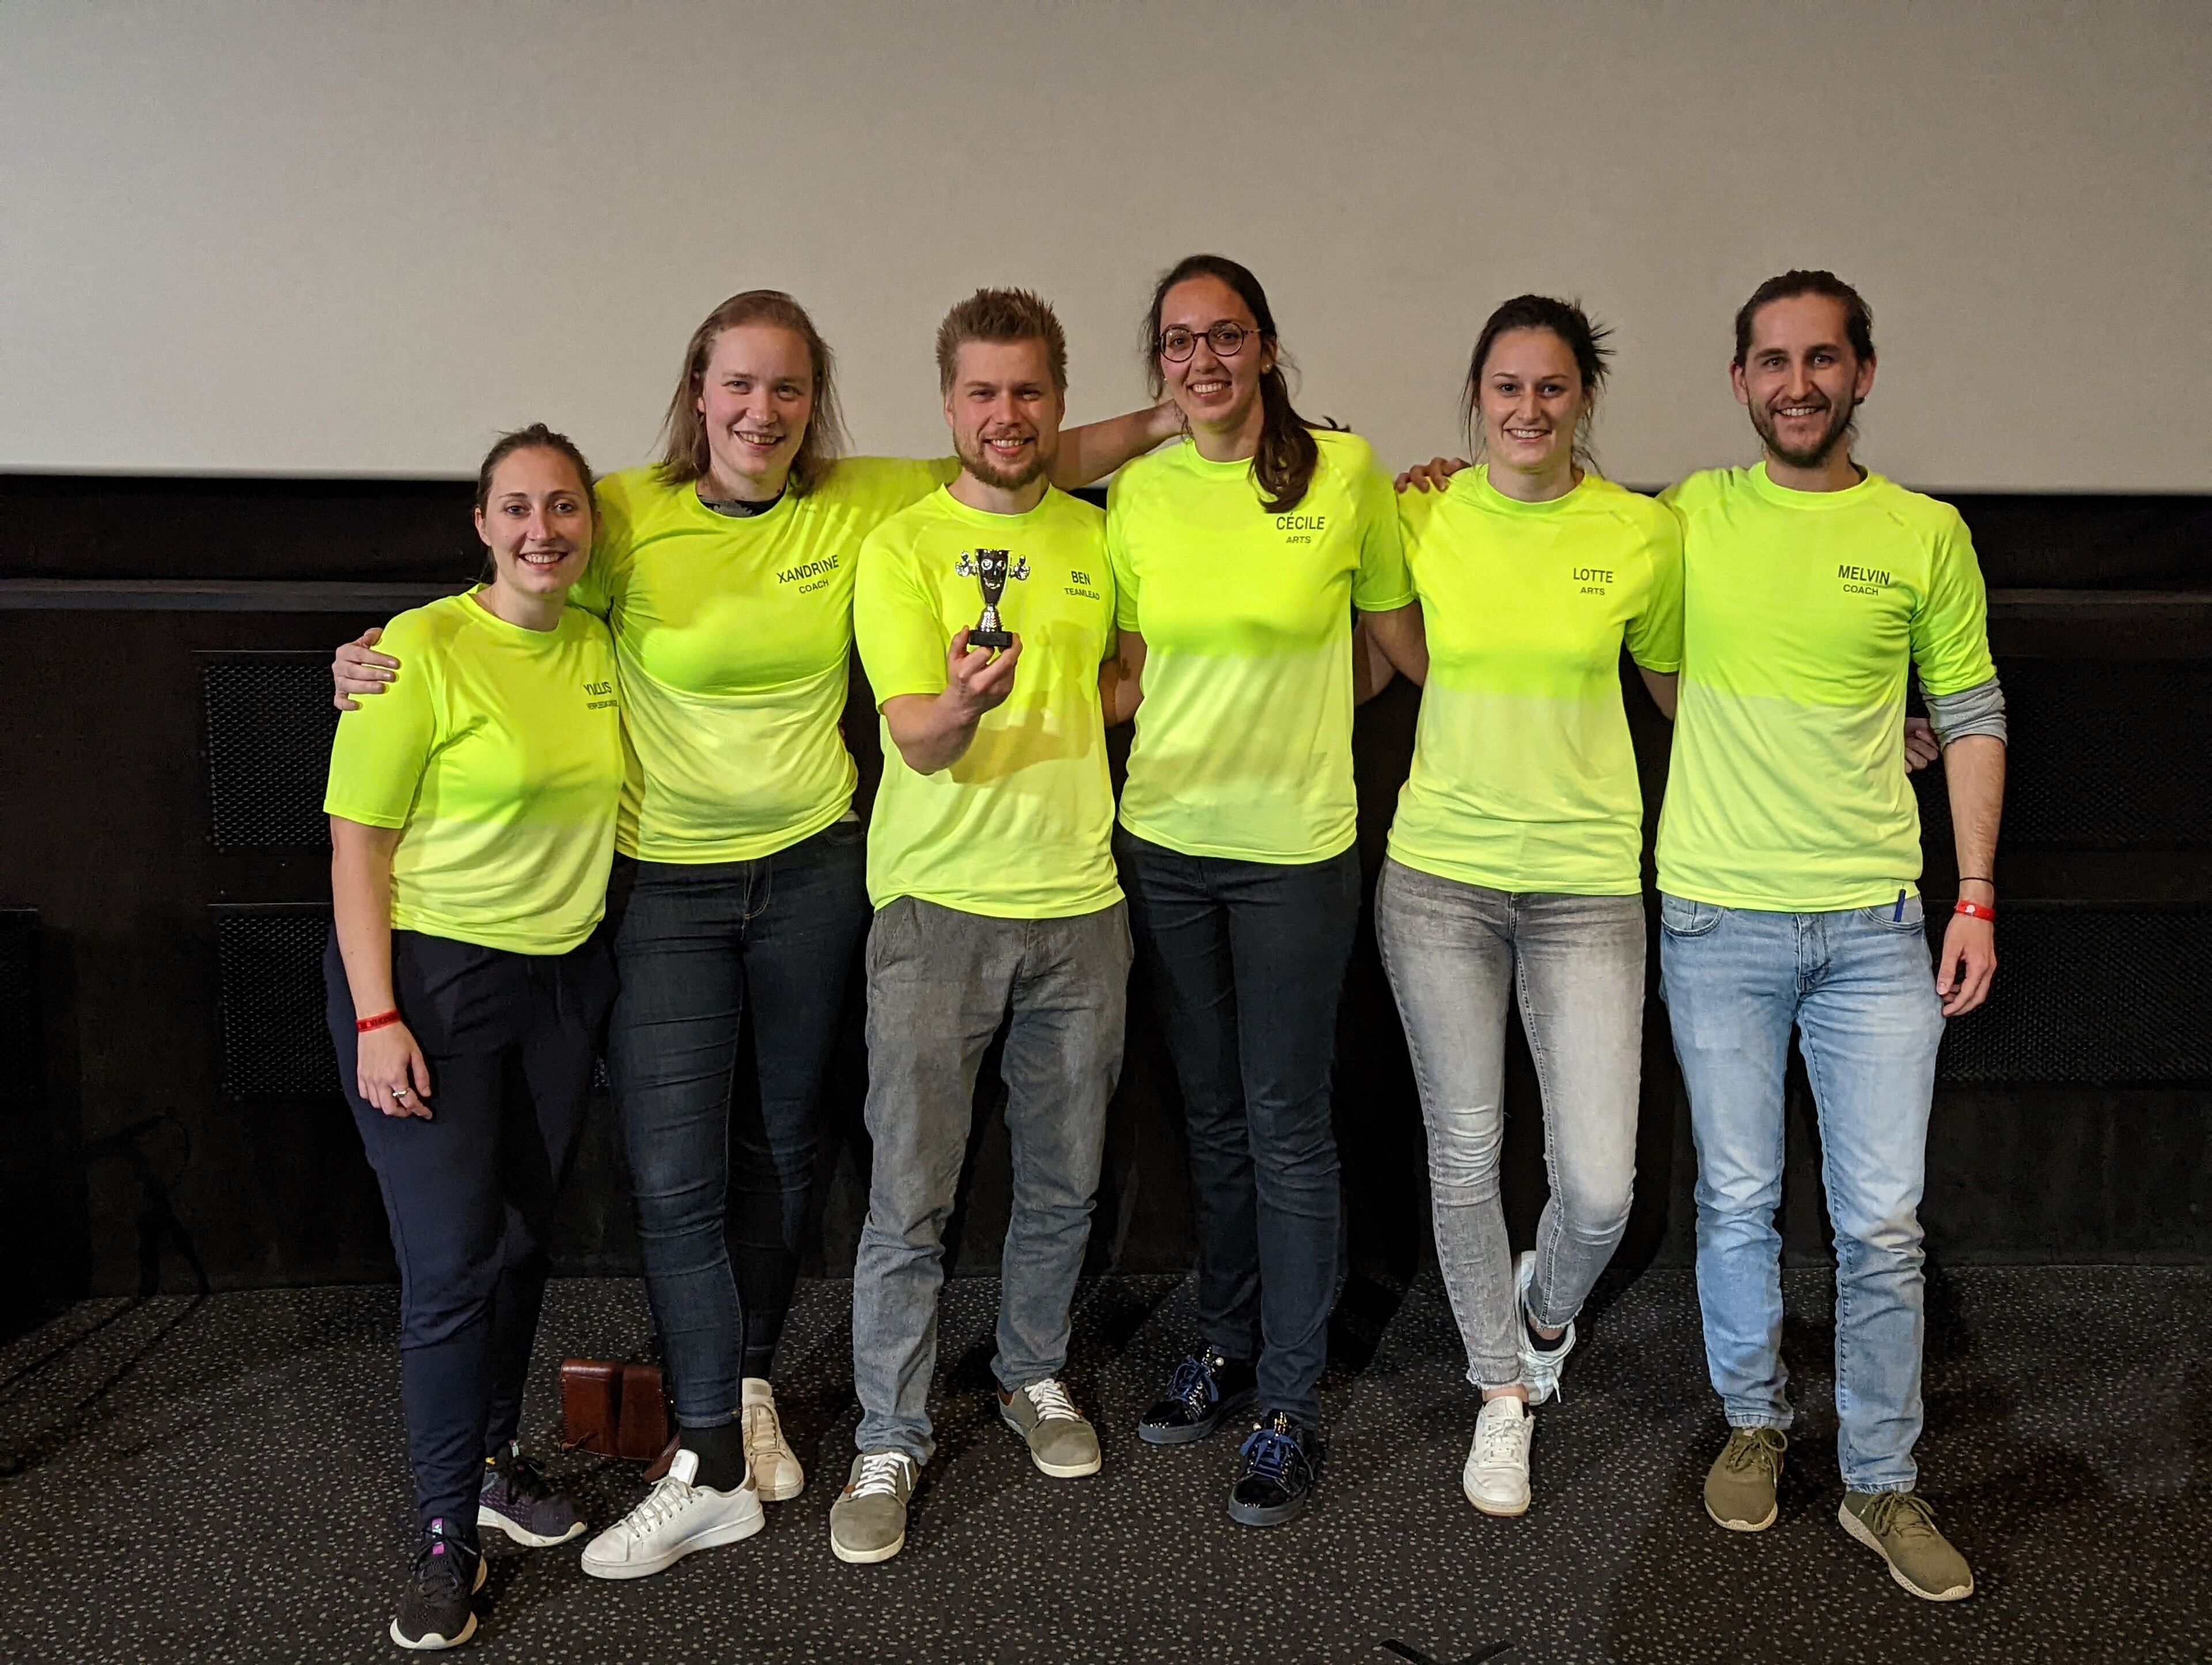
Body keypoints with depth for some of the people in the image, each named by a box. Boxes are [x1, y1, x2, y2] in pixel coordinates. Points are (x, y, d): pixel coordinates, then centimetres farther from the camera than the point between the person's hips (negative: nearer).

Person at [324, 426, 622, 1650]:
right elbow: (356, 841, -12)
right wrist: (376, 1018, -17)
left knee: (522, 1241, 15)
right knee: (451, 1263, -5)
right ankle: (448, 1533, 12)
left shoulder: (602, 648, 4)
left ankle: (493, 1455, 35)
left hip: (564, 982, 6)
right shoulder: (422, 650, -13)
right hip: (426, 976, -5)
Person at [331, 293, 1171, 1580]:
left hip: (812, 872, 2)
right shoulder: (630, 515, -8)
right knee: (676, 1181, -4)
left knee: (785, 1145, 16)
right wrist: (378, 656, -18)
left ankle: (753, 1380, 39)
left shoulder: (862, 504, -1)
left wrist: (1170, 422, 1)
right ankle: (715, 1472, 11)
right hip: (665, 888, -2)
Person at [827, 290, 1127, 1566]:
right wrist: (959, 707, -34)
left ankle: (1034, 1374, 35)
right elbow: (916, 741, -14)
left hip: (1080, 901, 4)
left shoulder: (1099, 538, 9)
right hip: (939, 904, -3)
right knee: (912, 1198, -1)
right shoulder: (901, 548, -2)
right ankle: (892, 1441, 15)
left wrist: (1067, 708, 5)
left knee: (1065, 1181, 14)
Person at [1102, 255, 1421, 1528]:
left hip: (1297, 847, -3)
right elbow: (1135, 675, 10)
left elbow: (1402, 634, 4)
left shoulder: (1345, 470, -6)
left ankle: (1292, 1406, 16)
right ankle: (1228, 1349, 34)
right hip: (1164, 838, 4)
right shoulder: (1141, 493, 3)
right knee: (1213, 1114, 16)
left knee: (1288, 1127, 2)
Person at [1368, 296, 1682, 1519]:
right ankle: (1503, 1393, 31)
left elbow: (1681, 689, 12)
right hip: (1439, 876, 1)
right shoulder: (1422, 518, -1)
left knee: (1599, 1187, -3)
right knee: (1465, 1153, 9)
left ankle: (1546, 1303, 34)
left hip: (1586, 882, 0)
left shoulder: (1644, 534, -2)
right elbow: (1371, 668, 13)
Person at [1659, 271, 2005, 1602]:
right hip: (1718, 918, 0)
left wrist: (1977, 900, 3)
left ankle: (1884, 1484, 20)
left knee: (1884, 1220, 4)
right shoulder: (1691, 517, 2)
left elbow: (1974, 719, 8)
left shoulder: (1926, 532, 2)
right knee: (1738, 1198, 11)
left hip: (1876, 924, 0)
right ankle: (1755, 1421, 32)